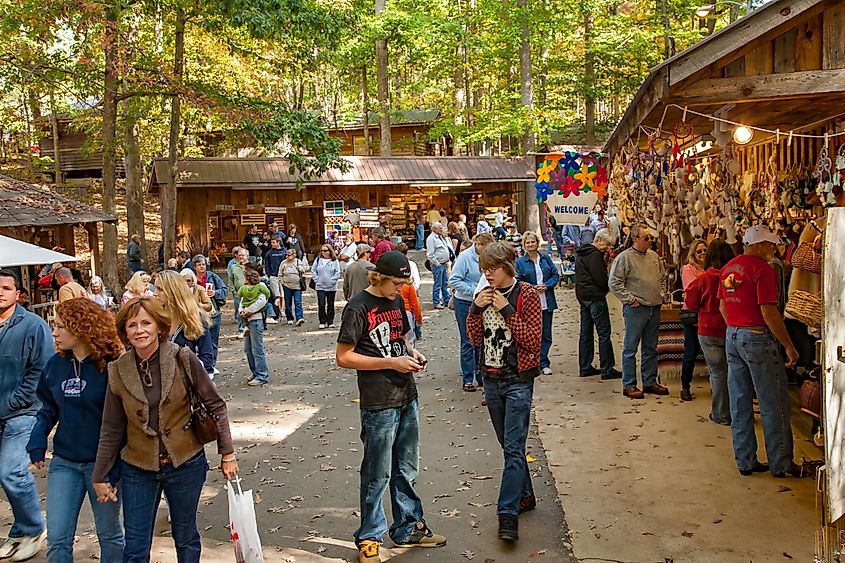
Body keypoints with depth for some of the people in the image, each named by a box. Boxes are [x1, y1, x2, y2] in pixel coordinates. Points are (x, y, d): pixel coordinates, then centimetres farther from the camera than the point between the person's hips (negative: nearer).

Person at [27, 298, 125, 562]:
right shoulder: (55, 364, 1)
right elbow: (48, 409, 12)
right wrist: (37, 444, -2)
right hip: (64, 462, 5)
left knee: (109, 535, 13)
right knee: (57, 538, 5)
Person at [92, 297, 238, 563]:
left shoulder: (183, 359, -12)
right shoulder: (119, 371, -6)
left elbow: (215, 405, -4)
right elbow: (111, 429, 3)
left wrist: (227, 453, -4)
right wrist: (100, 477, 8)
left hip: (185, 464, -1)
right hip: (138, 470, 2)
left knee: (186, 538, 15)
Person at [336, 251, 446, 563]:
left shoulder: (396, 301, 9)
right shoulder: (358, 307, -13)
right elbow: (343, 357, -15)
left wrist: (412, 353, 1)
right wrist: (392, 362, -18)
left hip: (407, 398, 7)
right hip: (379, 404, -7)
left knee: (406, 470, 18)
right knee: (377, 475, 3)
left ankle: (408, 528, 31)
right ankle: (369, 537, 18)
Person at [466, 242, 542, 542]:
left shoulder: (526, 295, -10)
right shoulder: (485, 295, 6)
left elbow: (533, 340, -15)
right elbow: (475, 339, 7)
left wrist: (507, 311, -21)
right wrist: (475, 309, -9)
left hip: (518, 379, -6)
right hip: (491, 378, 6)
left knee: (513, 447, -10)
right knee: (509, 445, 15)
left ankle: (508, 513, -12)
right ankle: (525, 495, 31)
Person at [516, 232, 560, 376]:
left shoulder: (546, 258, 8)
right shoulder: (520, 262, 0)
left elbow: (556, 275, 8)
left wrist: (546, 285, -9)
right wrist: (533, 288, -17)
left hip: (546, 303, 3)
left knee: (546, 335, 5)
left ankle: (543, 363, 14)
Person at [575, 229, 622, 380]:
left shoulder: (582, 252, 15)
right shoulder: (595, 255, -16)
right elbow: (601, 279, -19)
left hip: (583, 296, 10)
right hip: (595, 297, -10)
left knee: (586, 333, 12)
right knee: (604, 333, -5)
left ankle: (585, 367, 16)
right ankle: (607, 369, -4)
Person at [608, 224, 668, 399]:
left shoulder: (654, 256, 13)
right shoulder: (625, 257, -9)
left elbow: (662, 276, 26)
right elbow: (614, 283, -12)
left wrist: (660, 295, 13)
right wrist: (630, 299, -13)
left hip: (654, 308, 7)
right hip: (636, 309, -7)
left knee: (651, 348, 13)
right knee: (631, 348, -1)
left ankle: (650, 382, 22)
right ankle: (629, 385, 4)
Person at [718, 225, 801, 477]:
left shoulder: (728, 268, 10)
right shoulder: (762, 269, -15)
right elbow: (769, 313, -19)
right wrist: (789, 347, -13)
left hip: (732, 336, 8)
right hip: (757, 337, -8)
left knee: (740, 404, 11)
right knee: (774, 405, 3)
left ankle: (745, 461, 18)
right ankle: (780, 464, 10)